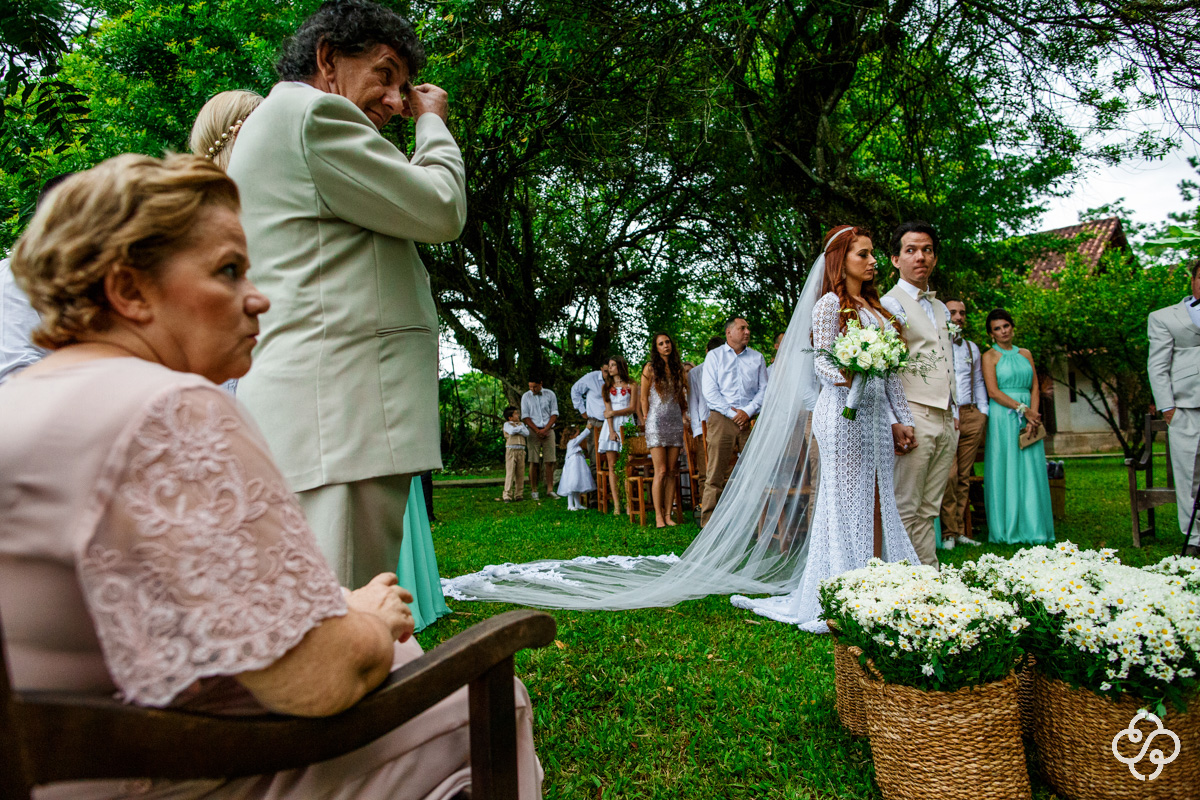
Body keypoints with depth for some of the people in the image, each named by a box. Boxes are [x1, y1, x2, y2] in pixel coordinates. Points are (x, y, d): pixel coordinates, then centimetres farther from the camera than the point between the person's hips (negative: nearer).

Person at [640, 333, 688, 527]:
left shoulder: (678, 368, 13)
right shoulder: (650, 368, 1)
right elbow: (643, 397, 3)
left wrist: (683, 414, 12)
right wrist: (647, 419, 1)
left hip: (675, 422, 4)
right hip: (657, 422, -4)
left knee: (672, 472, 2)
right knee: (661, 472, -9)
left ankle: (668, 514, 7)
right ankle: (658, 516, -3)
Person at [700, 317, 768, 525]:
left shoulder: (757, 357, 16)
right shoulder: (714, 356, 9)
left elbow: (764, 389, 10)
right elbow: (710, 391, 0)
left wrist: (748, 411, -7)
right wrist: (732, 413, -8)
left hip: (751, 420, 3)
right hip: (721, 419, -2)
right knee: (715, 474, -6)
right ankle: (708, 524, -4)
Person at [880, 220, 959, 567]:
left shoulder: (942, 308, 22)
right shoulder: (889, 304, -4)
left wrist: (955, 415, 17)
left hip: (946, 422, 8)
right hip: (914, 418, -7)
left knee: (928, 510, 11)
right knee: (906, 509, -5)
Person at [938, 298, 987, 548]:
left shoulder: (972, 348, 21)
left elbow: (978, 382, 26)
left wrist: (983, 414, 15)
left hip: (970, 415, 5)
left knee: (964, 477, 4)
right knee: (949, 475, -14)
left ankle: (959, 530, 11)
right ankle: (948, 532, -4)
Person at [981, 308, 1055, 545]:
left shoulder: (1025, 354, 15)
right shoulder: (989, 356, 2)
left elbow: (1035, 388, 9)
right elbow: (993, 392, -8)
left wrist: (1033, 415, -6)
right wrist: (1022, 408, -14)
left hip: (1028, 420, 4)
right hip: (1002, 418, -4)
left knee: (1030, 471, 3)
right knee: (1006, 470, -4)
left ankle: (1031, 528, 9)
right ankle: (1007, 530, 1)